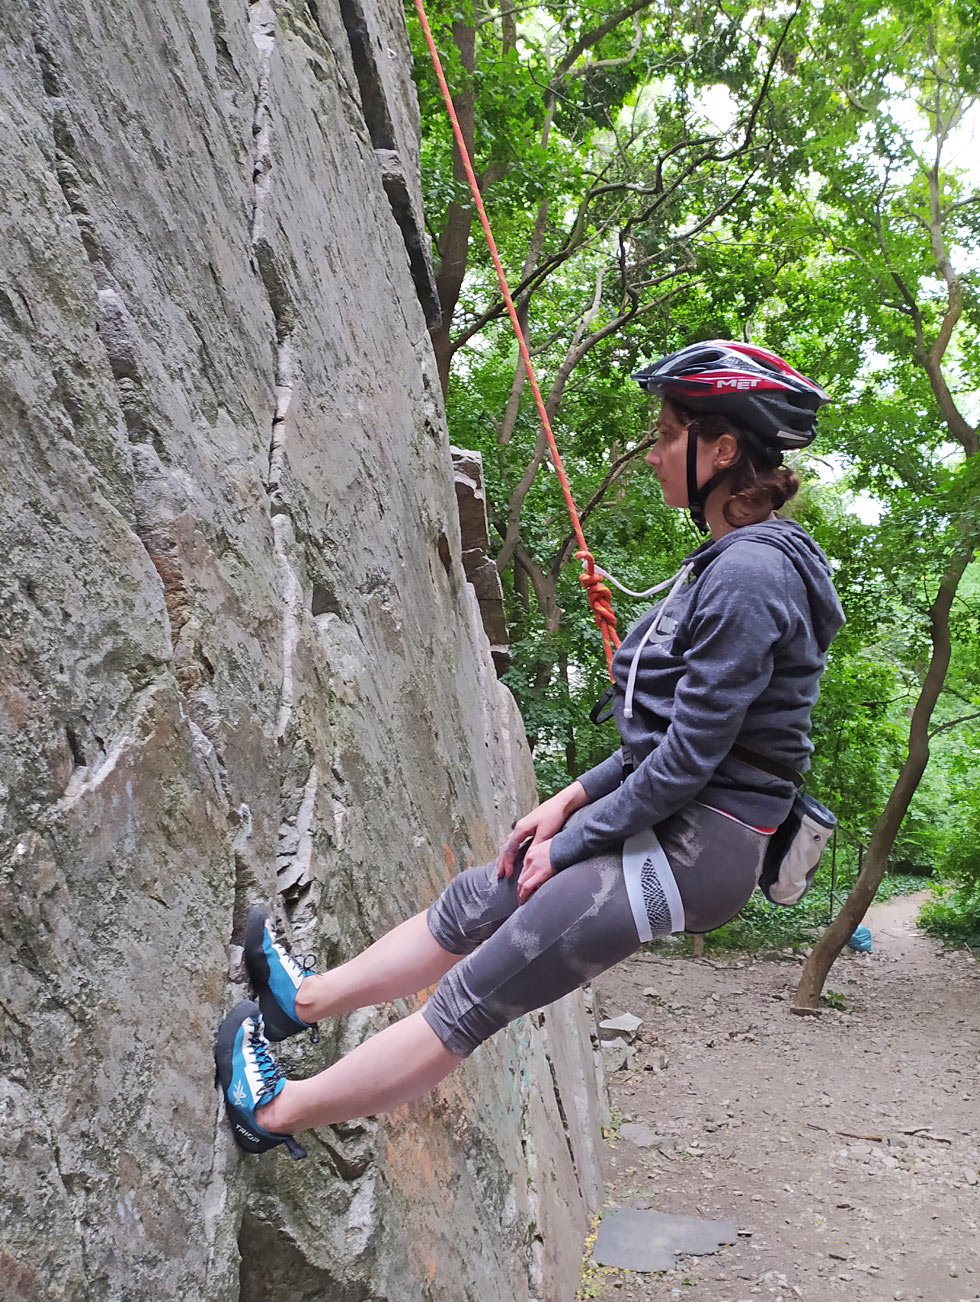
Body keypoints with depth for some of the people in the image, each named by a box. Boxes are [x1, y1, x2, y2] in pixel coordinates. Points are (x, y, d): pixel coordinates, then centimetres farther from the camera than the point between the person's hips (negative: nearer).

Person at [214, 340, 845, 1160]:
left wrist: (573, 842, -10)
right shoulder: (734, 559, 10)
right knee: (474, 903, 18)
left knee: (472, 998, 0)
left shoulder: (750, 575, -21)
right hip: (673, 820, 9)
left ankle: (276, 1111, 15)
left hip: (697, 847, -9)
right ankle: (301, 1001, 37)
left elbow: (690, 755, -21)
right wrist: (576, 798, 10)